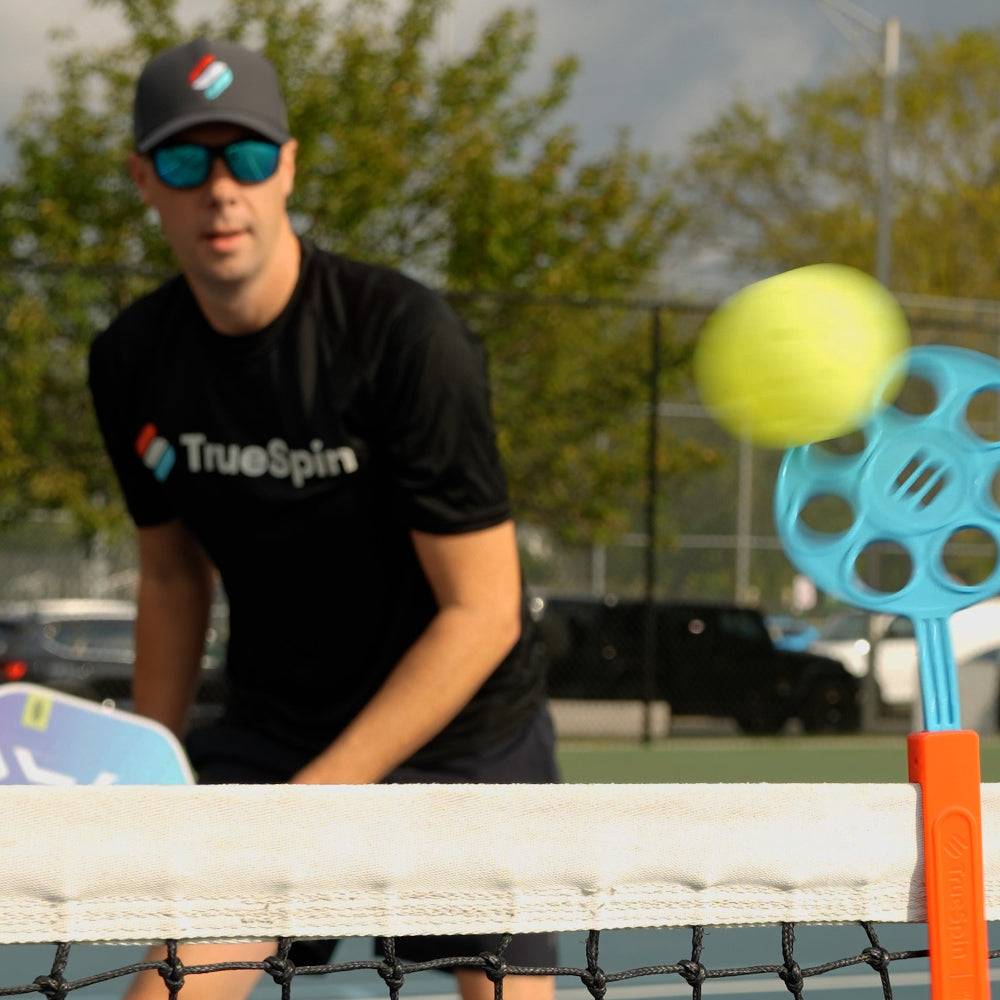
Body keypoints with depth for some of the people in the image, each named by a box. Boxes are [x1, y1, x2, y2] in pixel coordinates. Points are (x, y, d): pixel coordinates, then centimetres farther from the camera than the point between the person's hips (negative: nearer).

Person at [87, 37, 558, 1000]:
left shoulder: (405, 336, -22)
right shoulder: (131, 362, -6)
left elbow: (481, 611, -21)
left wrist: (316, 798, -24)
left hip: (461, 731, -3)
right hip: (270, 729, 3)